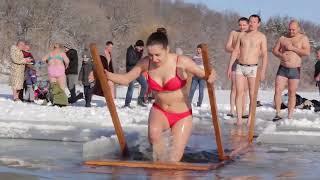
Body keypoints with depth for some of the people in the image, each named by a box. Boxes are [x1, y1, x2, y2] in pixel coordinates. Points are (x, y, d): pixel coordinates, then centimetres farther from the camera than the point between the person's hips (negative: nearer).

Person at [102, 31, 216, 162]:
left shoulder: (181, 62, -19)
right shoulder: (146, 63, -9)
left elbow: (203, 75, -13)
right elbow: (126, 79, -1)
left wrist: (210, 77, -39)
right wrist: (108, 75, -20)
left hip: (182, 116, -2)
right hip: (159, 111, 2)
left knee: (174, 158, -7)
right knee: (154, 132, -33)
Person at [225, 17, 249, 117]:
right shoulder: (233, 33, 6)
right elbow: (227, 48, 3)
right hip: (235, 62, 0)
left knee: (245, 88, 3)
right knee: (234, 87, -6)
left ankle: (243, 111, 6)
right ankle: (232, 111, -8)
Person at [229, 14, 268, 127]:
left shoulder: (261, 37, 2)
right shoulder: (242, 35, 11)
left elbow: (264, 55, -2)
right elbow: (235, 51, 12)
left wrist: (263, 71, -10)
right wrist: (230, 66, 6)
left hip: (252, 68, -3)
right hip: (240, 67, 3)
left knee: (252, 95, -3)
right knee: (239, 93, -5)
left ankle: (250, 119, 2)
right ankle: (239, 118, -5)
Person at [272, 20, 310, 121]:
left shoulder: (303, 38, 0)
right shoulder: (283, 38, 8)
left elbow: (307, 52, -12)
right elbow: (274, 50, 8)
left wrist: (292, 48, -17)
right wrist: (281, 55, -13)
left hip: (295, 70, -2)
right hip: (282, 69, 2)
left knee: (292, 94, 1)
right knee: (277, 91, -7)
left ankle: (289, 117, 7)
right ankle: (277, 114, 2)